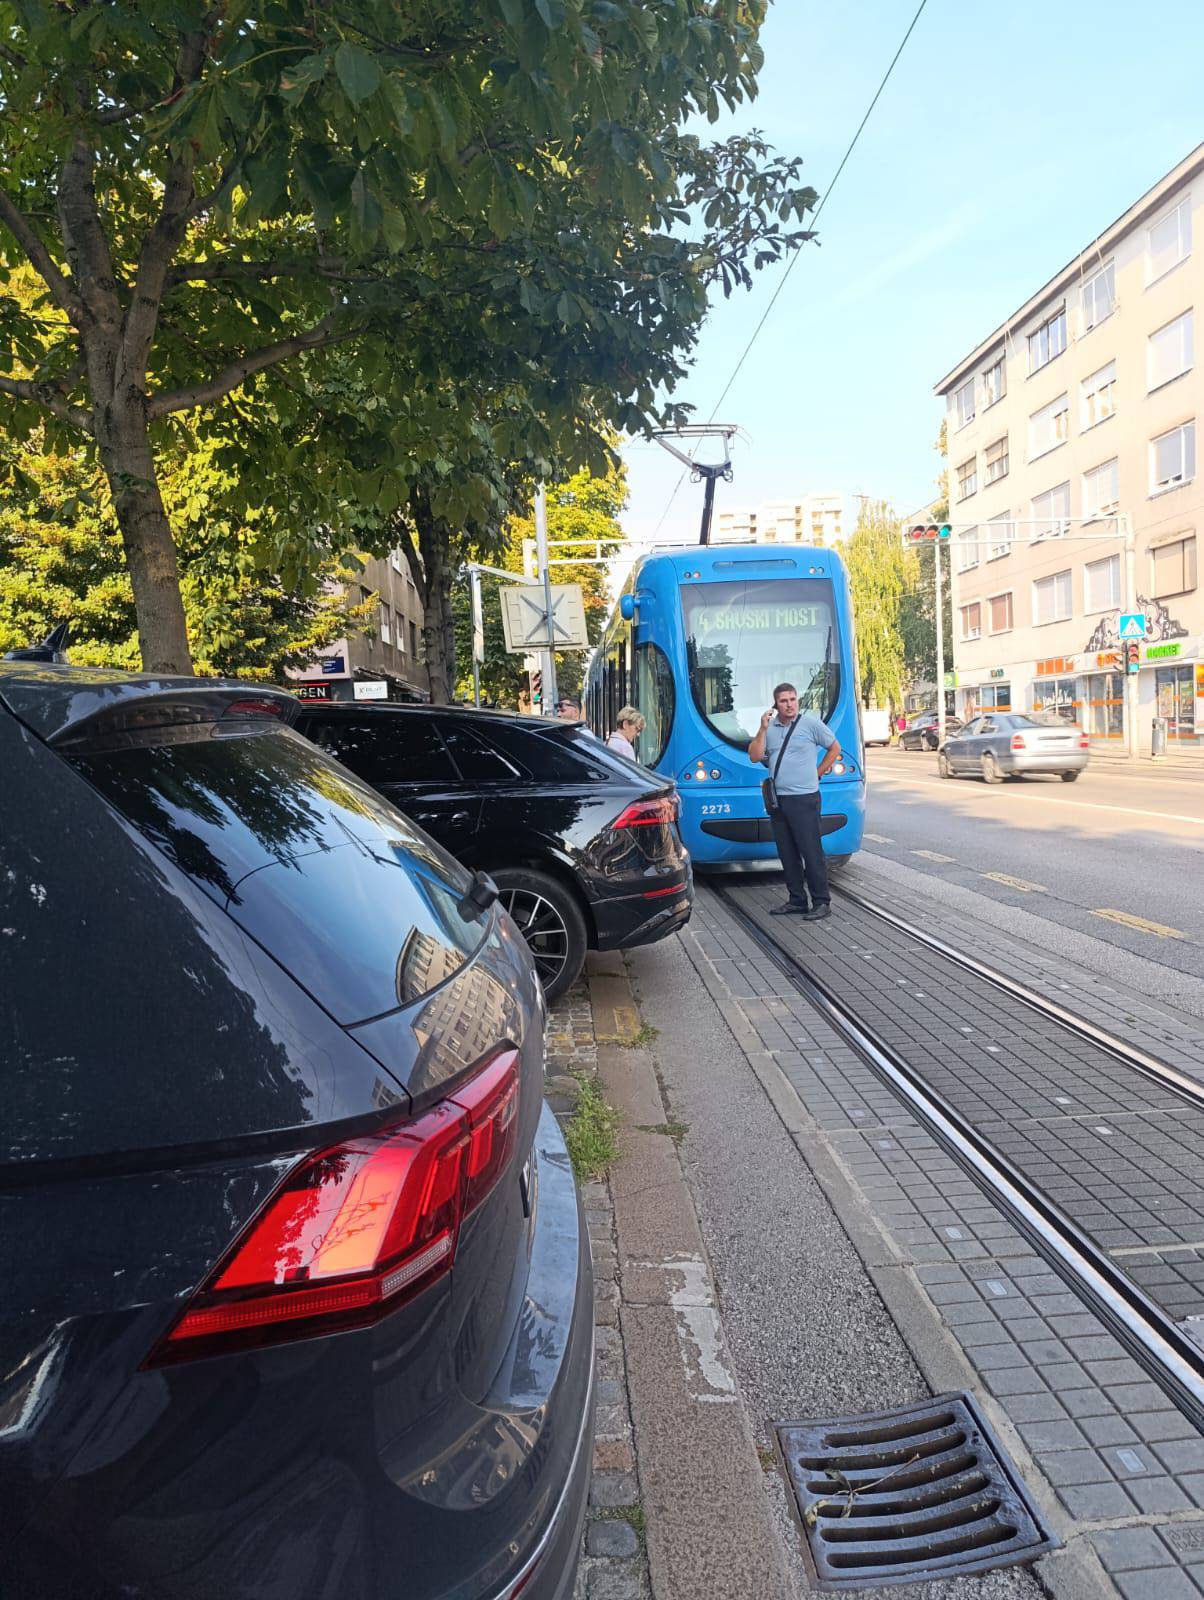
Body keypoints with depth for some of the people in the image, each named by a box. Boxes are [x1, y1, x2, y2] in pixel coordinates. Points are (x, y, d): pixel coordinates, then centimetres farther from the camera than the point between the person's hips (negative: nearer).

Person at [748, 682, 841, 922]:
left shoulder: (810, 722, -2)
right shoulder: (769, 726, 10)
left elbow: (834, 748, 6)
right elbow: (755, 757, 2)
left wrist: (817, 774, 4)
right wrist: (762, 729, -7)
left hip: (804, 798, -5)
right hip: (778, 800, 5)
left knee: (811, 852, -5)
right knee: (787, 854, 10)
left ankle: (822, 902, 2)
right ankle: (797, 901, 19)